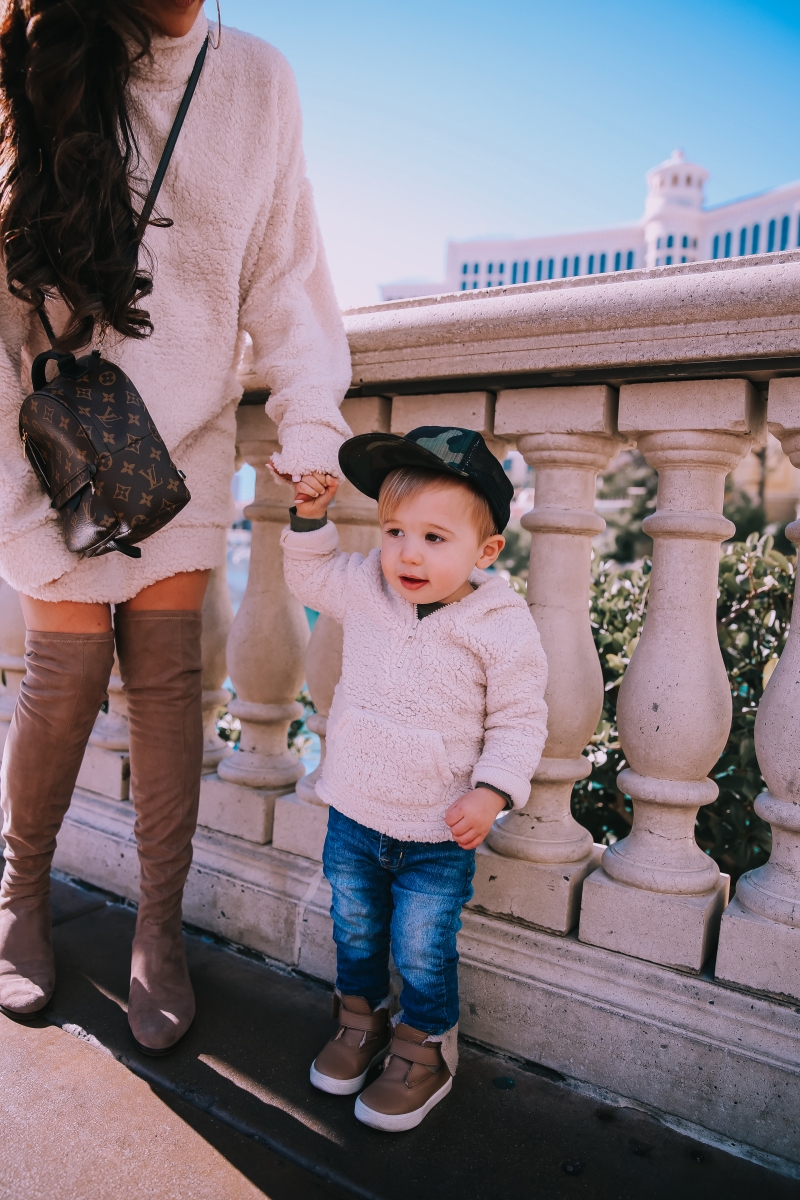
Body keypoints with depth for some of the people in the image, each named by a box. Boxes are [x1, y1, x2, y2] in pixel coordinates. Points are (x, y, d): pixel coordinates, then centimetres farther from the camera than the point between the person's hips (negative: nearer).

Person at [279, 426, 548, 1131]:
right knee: (355, 932, 22)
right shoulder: (365, 589, -7)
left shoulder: (502, 626, -18)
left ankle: (426, 1051, 38)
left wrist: (493, 790, -19)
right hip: (354, 815, 4)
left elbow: (519, 719, -9)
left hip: (439, 834, -4)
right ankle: (361, 1021, 49)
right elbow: (310, 577, 14)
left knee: (423, 950, 10)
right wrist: (311, 520, 0)